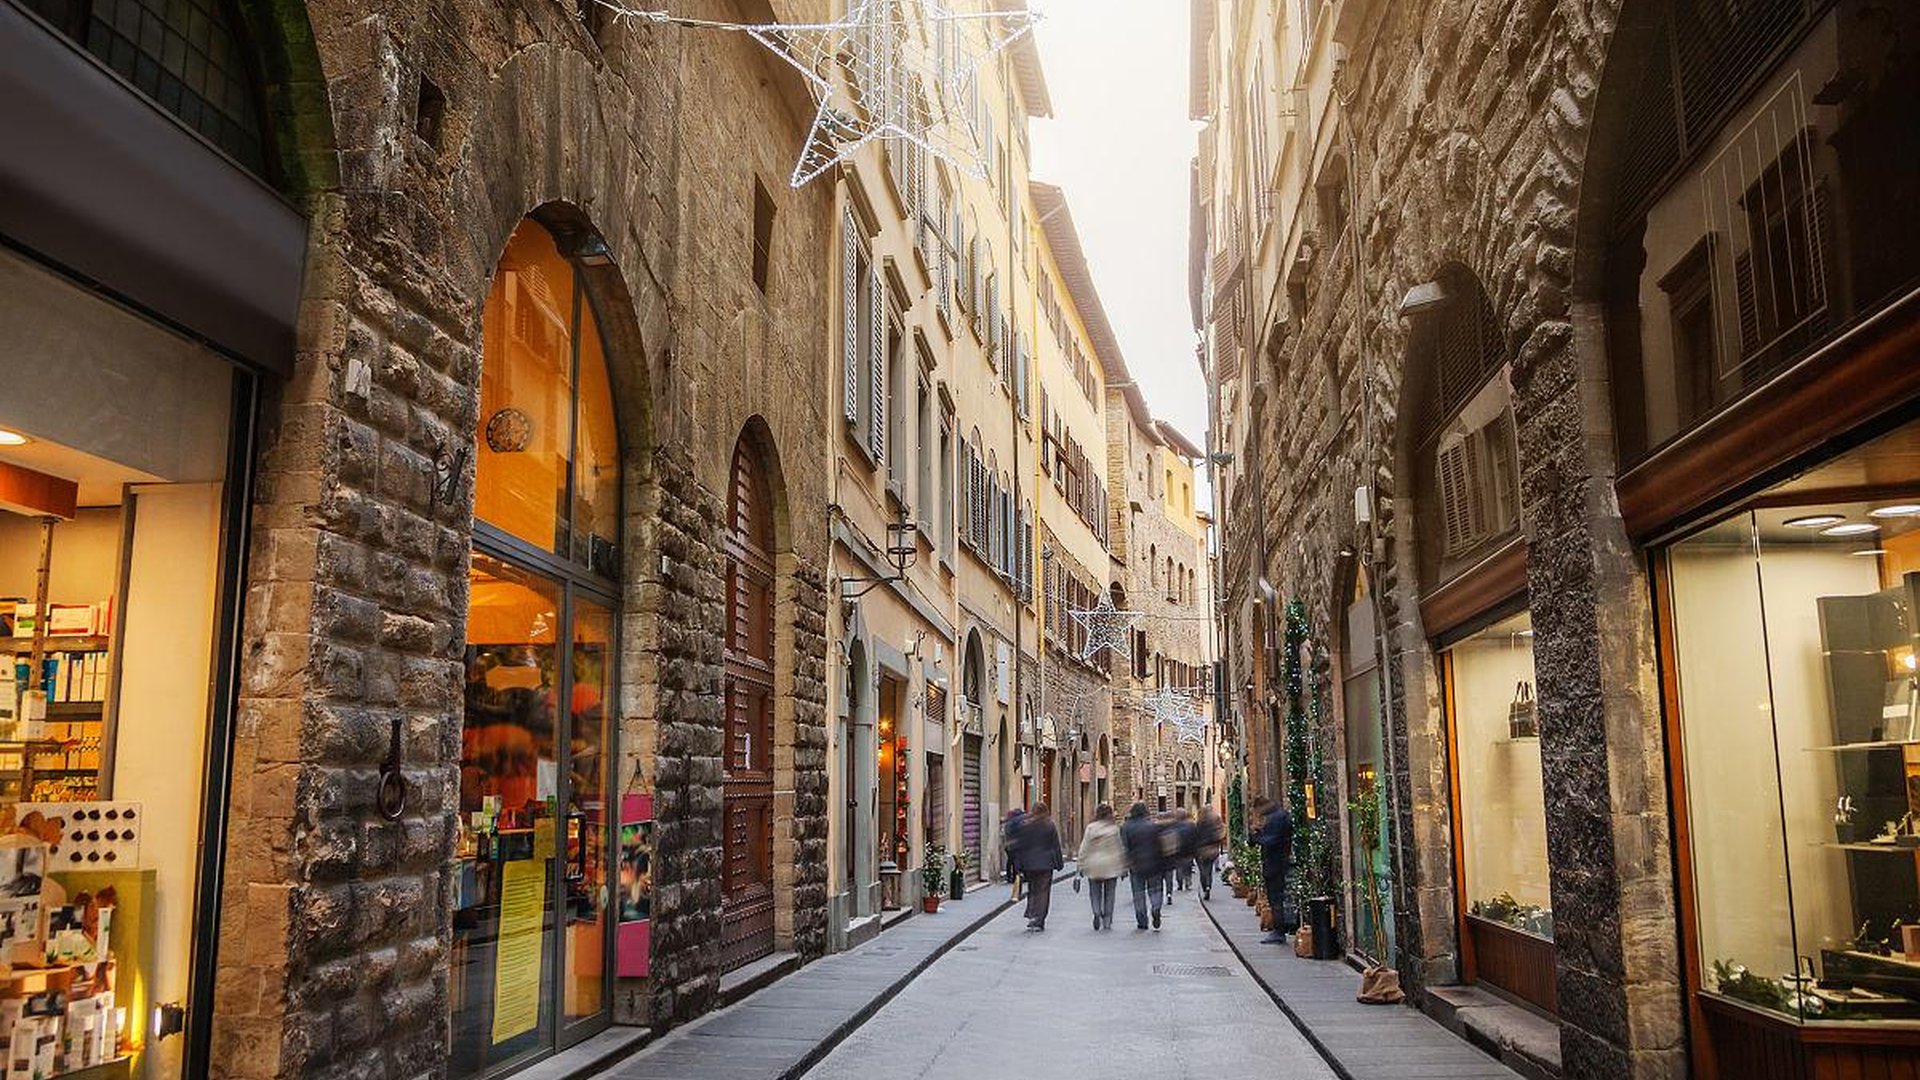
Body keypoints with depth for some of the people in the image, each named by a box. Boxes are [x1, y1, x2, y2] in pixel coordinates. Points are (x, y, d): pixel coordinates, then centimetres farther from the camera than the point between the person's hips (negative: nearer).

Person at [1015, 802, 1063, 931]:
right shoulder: (1049, 826, -3)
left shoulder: (1023, 825, 1)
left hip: (1028, 864, 2)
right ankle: (1038, 922, -3)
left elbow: (1018, 847, 2)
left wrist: (1018, 865, 6)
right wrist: (1059, 862, 9)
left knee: (1032, 891, 16)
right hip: (1045, 864, -2)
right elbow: (1056, 846, 1)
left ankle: (1031, 915, 3)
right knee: (1042, 892, 2)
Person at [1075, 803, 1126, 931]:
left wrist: (1081, 866, 3)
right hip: (1111, 866, 1)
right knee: (1109, 895, 10)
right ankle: (1107, 921, 8)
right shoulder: (1116, 828, -4)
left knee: (1095, 893, 10)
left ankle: (1097, 913, -14)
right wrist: (1124, 867, 10)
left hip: (1094, 867, -1)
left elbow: (1084, 848, -4)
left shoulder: (1091, 828, -6)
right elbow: (1122, 848, 2)